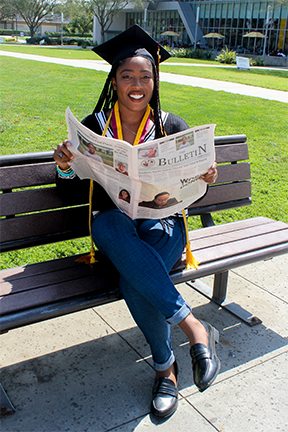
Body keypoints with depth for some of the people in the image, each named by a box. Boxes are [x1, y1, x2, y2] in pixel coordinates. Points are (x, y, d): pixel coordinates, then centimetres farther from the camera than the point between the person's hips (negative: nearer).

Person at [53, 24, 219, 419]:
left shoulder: (172, 127, 2)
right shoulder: (94, 126, 2)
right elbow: (71, 191, 4)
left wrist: (206, 178, -18)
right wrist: (65, 168, -19)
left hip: (162, 222, -1)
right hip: (113, 221, 1)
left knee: (134, 284, -33)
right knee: (107, 225, -37)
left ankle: (165, 364, -7)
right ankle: (193, 326, -29)